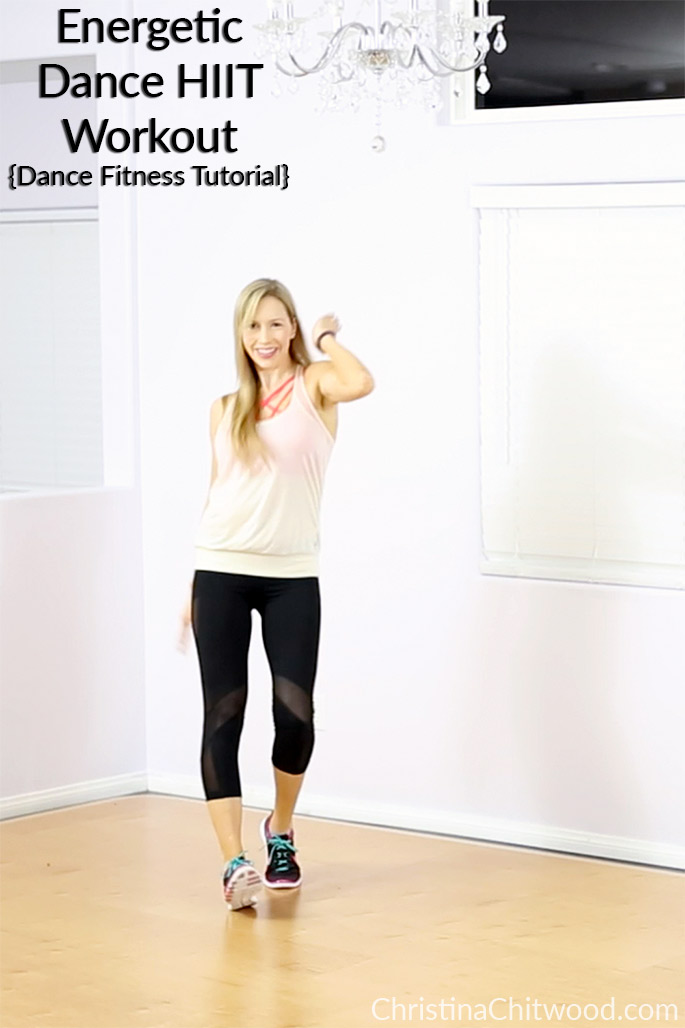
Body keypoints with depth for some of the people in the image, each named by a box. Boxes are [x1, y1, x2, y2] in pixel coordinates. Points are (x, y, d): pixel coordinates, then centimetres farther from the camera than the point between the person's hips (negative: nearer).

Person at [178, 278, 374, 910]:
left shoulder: (313, 385, 1)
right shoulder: (226, 408, 12)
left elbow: (360, 384, -24)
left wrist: (328, 337, -5)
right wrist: (193, 585, 14)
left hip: (292, 576, -3)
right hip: (221, 572, 3)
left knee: (296, 713, -4)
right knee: (224, 714, -6)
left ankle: (281, 831, 24)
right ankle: (235, 862, -7)